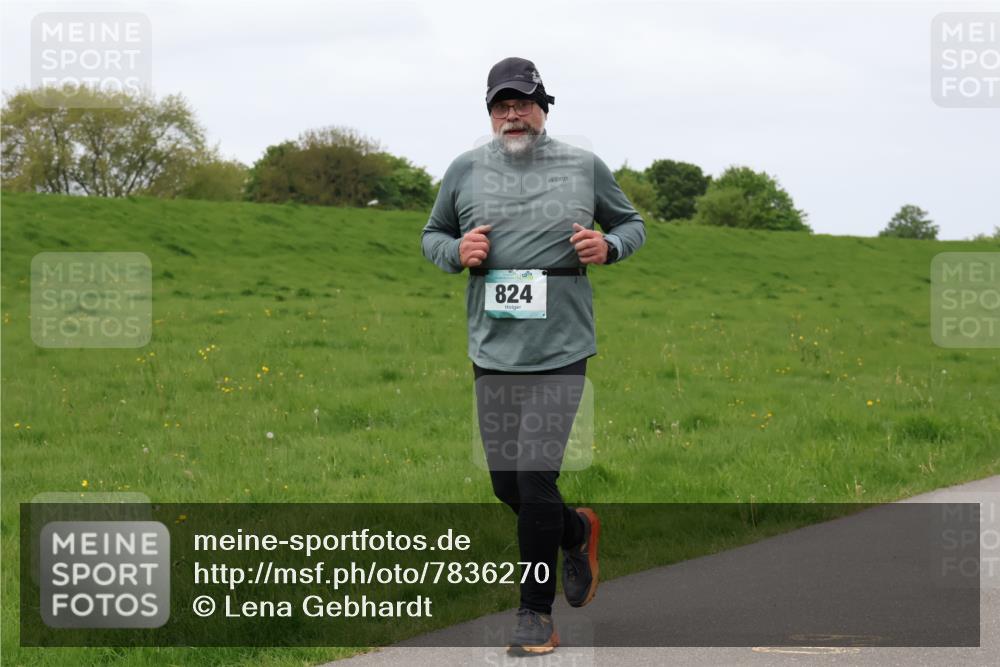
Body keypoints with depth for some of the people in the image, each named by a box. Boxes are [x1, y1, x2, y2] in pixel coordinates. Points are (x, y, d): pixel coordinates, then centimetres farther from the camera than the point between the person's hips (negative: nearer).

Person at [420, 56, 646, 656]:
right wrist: (456, 251, -5)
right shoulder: (466, 170, 7)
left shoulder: (585, 167, 3)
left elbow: (633, 224, 15)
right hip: (492, 351, 3)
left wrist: (608, 246, -7)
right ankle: (577, 531, 39)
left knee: (535, 480, -10)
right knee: (506, 484, 7)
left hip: (560, 351, -3)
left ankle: (537, 616, 0)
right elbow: (432, 235, 17)